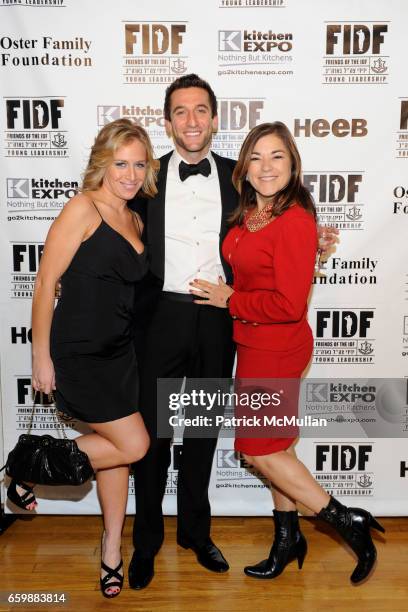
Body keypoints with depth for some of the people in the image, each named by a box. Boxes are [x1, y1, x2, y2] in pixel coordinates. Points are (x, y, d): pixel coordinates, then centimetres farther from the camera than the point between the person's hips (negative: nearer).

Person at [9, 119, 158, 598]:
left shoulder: (134, 221, 10)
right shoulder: (83, 208, -13)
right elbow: (45, 283, -14)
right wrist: (41, 357, -14)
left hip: (120, 352, 7)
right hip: (78, 355, -7)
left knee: (115, 450, 15)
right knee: (132, 445, -5)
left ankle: (111, 549, 33)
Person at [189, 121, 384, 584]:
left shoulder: (295, 221, -21)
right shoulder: (246, 215, 5)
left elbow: (289, 304, -25)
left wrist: (229, 300, -15)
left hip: (275, 349, -9)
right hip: (255, 345, 9)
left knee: (258, 449, 4)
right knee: (275, 444, 19)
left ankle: (347, 521, 18)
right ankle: (287, 537, 38)